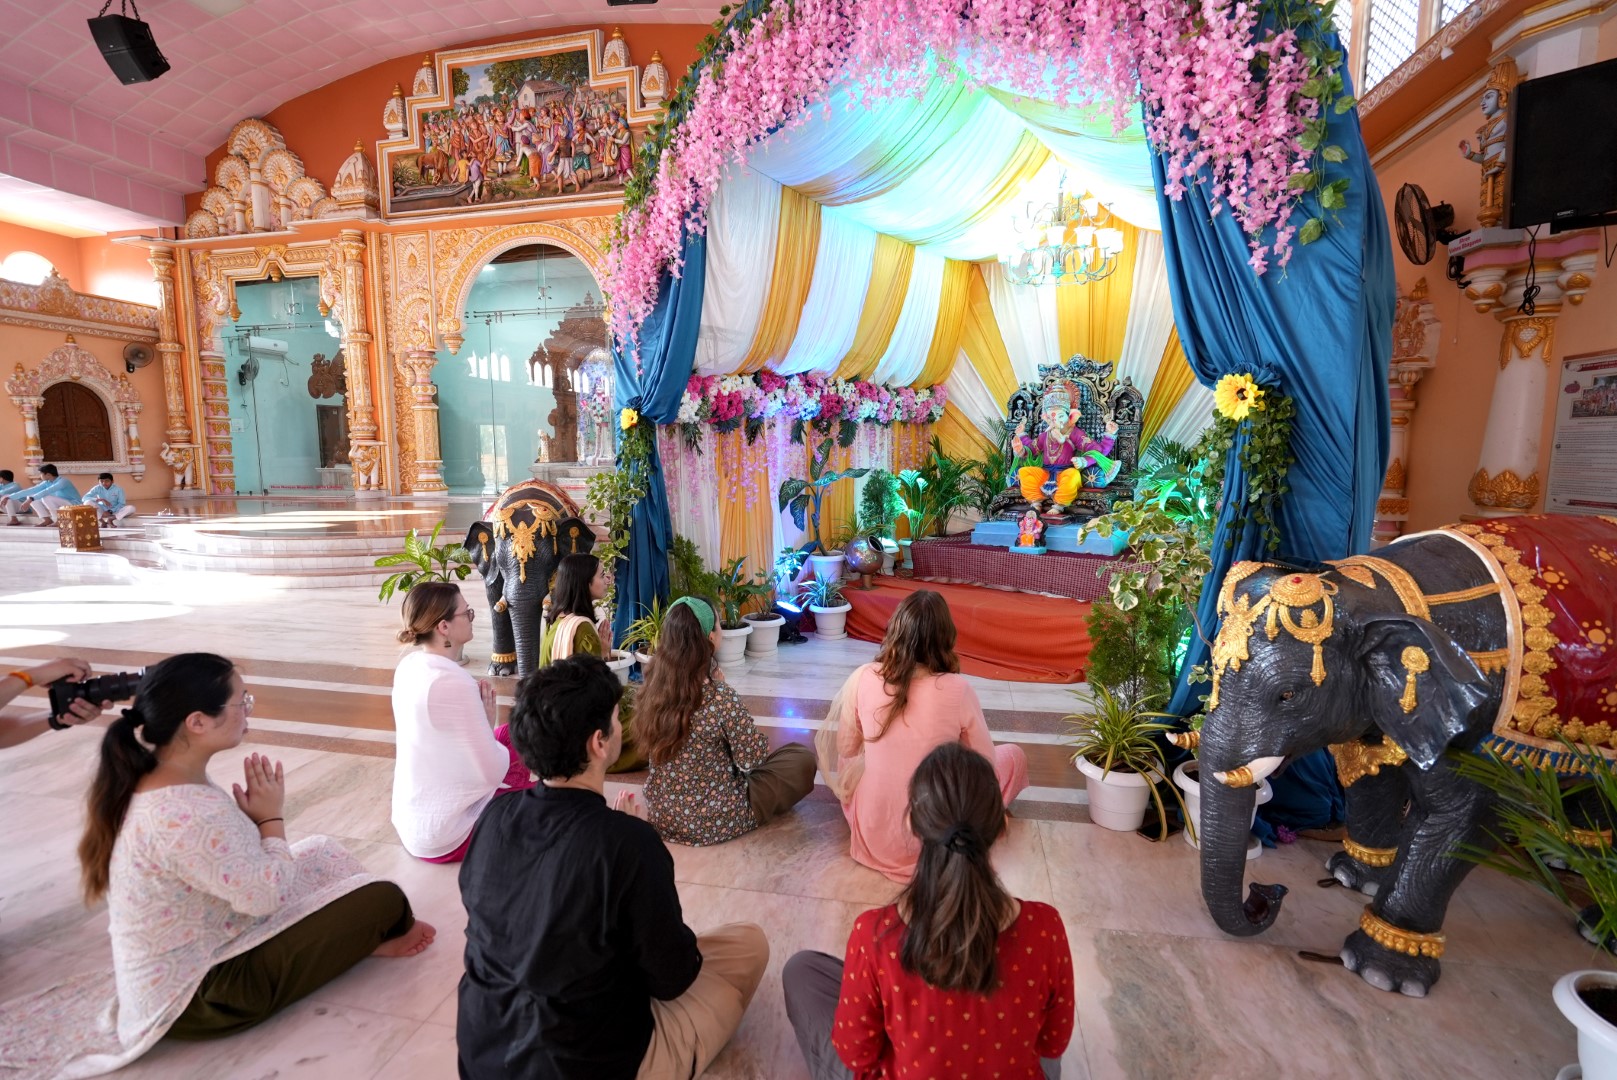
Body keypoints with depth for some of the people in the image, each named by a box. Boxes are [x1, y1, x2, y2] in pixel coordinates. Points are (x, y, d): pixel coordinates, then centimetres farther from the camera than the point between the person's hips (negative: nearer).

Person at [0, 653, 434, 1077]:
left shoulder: (168, 782, -5)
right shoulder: (182, 814, -35)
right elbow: (264, 895, -24)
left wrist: (256, 818, -8)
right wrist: (271, 817, -14)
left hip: (195, 956, 9)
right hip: (197, 996, -9)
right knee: (385, 899, -9)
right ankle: (372, 937, 24)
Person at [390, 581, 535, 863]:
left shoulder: (409, 665, -1)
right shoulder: (453, 681, -27)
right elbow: (493, 772, -21)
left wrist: (483, 723, -4)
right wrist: (488, 721, -6)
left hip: (410, 820, 8)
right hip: (444, 837, -8)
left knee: (509, 735, 15)